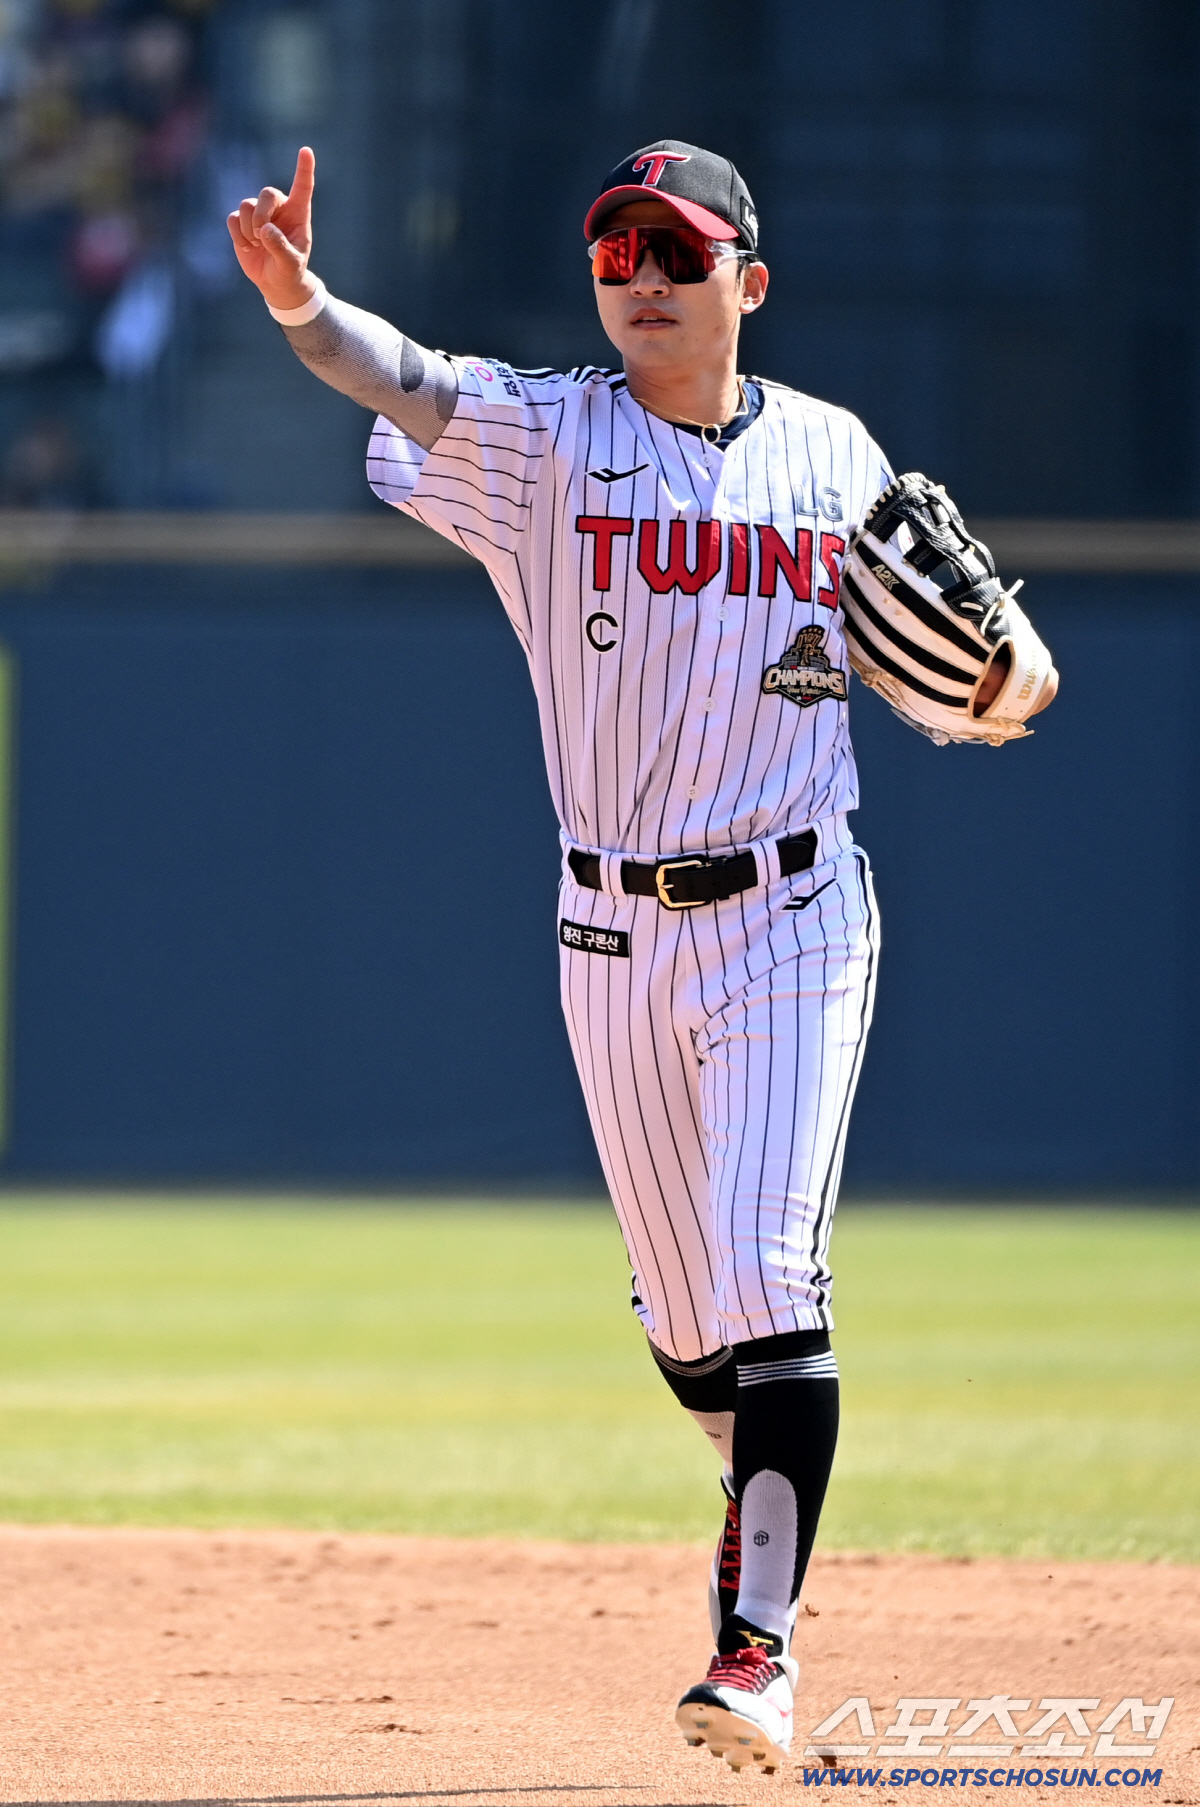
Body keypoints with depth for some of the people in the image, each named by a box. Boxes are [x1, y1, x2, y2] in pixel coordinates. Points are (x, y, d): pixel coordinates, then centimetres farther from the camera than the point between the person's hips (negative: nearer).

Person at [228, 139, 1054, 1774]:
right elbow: (406, 384, -26)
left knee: (768, 1277, -14)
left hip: (792, 919, -1)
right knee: (681, 1307, 11)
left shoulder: (835, 456, 2)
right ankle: (771, 1508, 38)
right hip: (615, 932, 2)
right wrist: (299, 304, -48)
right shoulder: (543, 438, -4)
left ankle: (759, 1641, -16)